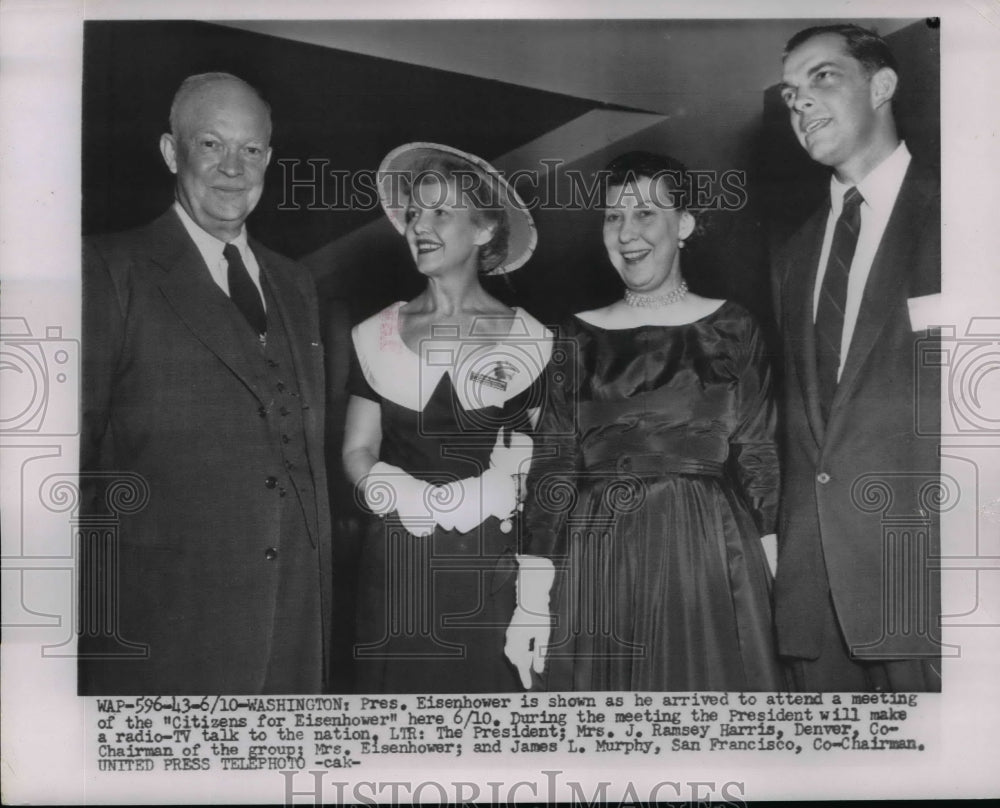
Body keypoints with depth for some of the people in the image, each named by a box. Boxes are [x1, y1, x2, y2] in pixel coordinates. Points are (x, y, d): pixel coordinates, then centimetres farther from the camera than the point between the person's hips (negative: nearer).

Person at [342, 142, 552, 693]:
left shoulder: (528, 341, 1)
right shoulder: (377, 335, 9)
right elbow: (357, 451, 7)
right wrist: (408, 498, -11)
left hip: (491, 569, -2)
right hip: (395, 570, 2)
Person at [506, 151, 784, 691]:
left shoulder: (731, 328, 5)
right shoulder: (579, 337, 7)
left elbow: (758, 455, 3)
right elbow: (552, 467, 3)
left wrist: (782, 582, -6)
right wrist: (532, 599, -3)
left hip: (711, 557, -1)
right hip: (595, 565, 1)